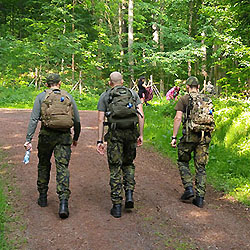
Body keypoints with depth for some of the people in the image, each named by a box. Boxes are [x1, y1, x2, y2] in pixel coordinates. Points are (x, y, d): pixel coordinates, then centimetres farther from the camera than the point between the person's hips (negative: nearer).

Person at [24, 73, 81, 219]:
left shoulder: (41, 97, 4)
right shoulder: (69, 97, 9)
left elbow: (34, 119, -5)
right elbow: (77, 121, 11)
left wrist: (28, 139, -6)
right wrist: (76, 138, 25)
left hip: (46, 135, 0)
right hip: (64, 136, 0)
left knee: (44, 165, 19)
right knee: (63, 168, -3)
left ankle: (43, 197, 28)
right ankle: (63, 202, -15)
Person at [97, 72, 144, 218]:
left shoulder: (104, 96, 9)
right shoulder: (133, 93, 13)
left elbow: (101, 119, 2)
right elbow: (141, 115, 4)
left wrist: (100, 141, 3)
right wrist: (141, 135, 8)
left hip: (115, 133, -2)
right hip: (131, 132, 2)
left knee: (115, 169, 3)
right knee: (129, 163, 22)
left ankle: (117, 206, 4)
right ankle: (129, 194, 6)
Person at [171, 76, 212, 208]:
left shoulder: (183, 99, 0)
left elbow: (178, 118, -8)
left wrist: (174, 137, -6)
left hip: (190, 134, -3)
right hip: (205, 136, 4)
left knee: (183, 162, 17)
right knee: (201, 167, 7)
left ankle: (188, 188, 5)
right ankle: (200, 197, 6)